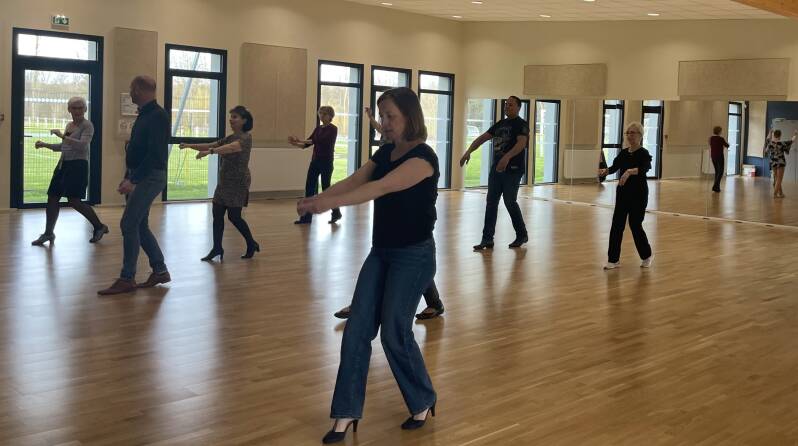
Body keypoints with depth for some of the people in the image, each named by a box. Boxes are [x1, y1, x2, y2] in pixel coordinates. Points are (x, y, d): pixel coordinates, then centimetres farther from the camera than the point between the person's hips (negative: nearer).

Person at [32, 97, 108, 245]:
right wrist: (45, 145, 21)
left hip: (78, 165, -8)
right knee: (52, 198, 6)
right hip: (64, 164, 8)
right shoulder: (69, 125, 16)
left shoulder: (87, 125, -9)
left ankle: (99, 227, 4)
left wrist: (62, 136, -22)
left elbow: (82, 145, -24)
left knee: (74, 200, -12)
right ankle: (48, 233, 16)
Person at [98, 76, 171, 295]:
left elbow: (155, 154, -23)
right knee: (139, 226, 12)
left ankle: (127, 279, -4)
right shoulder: (144, 114, 15)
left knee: (129, 225, -11)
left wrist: (133, 180, -25)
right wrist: (128, 178, 17)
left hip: (150, 178, -10)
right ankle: (160, 271, 21)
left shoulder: (158, 116, -16)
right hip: (138, 177, 10)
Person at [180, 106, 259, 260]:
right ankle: (217, 248, 11)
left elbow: (231, 148, -32)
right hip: (224, 182, 8)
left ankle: (252, 244, 15)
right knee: (217, 214, 4)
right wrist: (190, 145, -7)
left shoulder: (246, 137, -12)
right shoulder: (229, 138, 14)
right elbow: (210, 145, 9)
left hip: (238, 183, -8)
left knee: (234, 216, -4)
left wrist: (210, 152, -46)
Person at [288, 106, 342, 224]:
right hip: (315, 161, 7)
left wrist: (301, 140, -27)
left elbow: (321, 140, -24)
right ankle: (306, 217, 4)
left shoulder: (333, 129, -10)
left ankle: (336, 213, 21)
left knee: (326, 188, 1)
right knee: (309, 188, 2)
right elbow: (307, 144, 8)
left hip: (326, 162, -7)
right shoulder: (318, 128, 12)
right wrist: (295, 143, -10)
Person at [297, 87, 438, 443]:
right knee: (356, 329, 1)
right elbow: (353, 181, -7)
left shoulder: (423, 157, -17)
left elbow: (381, 188, -31)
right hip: (381, 252, 7)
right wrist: (315, 199, -25)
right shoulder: (385, 153, 8)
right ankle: (347, 414, 8)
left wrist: (329, 203, -41)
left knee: (394, 332, -2)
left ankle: (423, 403, 21)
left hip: (414, 256, -7)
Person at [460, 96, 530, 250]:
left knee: (510, 202, -3)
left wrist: (507, 157, -40)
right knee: (491, 203, 2)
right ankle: (487, 239, 4)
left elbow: (521, 143, -24)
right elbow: (482, 138, 14)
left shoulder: (521, 124, -7)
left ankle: (522, 235, 16)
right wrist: (468, 152, -2)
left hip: (513, 170, -7)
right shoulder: (500, 124, 16)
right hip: (496, 168, 7)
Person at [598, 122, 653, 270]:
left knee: (635, 225, 0)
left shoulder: (644, 153, -12)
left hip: (638, 194, -6)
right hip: (622, 193, 6)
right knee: (617, 225, 2)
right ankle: (613, 259, 8)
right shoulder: (623, 153, 6)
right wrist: (605, 171, -29)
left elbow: (645, 168, -32)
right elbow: (614, 167, -6)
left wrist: (630, 171, -51)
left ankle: (647, 256, 23)